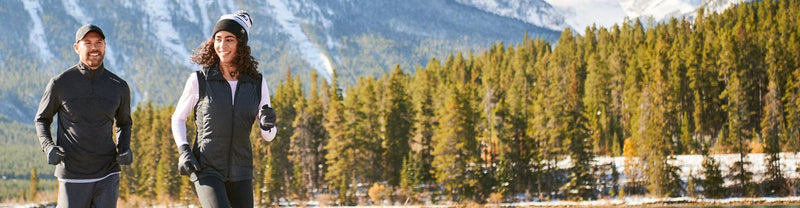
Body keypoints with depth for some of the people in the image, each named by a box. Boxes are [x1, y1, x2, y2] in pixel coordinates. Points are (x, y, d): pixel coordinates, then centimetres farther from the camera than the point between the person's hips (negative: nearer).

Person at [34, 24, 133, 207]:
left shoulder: (119, 87, 3)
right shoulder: (59, 84, -4)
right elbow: (41, 119, 10)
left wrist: (124, 149, 1)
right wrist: (48, 147, -9)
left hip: (108, 174, 2)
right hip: (73, 175, -2)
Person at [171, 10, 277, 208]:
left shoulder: (257, 83, 1)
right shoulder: (199, 80, -5)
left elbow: (268, 136, 5)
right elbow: (178, 118, 9)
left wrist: (268, 123, -18)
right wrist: (183, 151, -7)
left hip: (240, 172, 4)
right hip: (206, 169, -4)